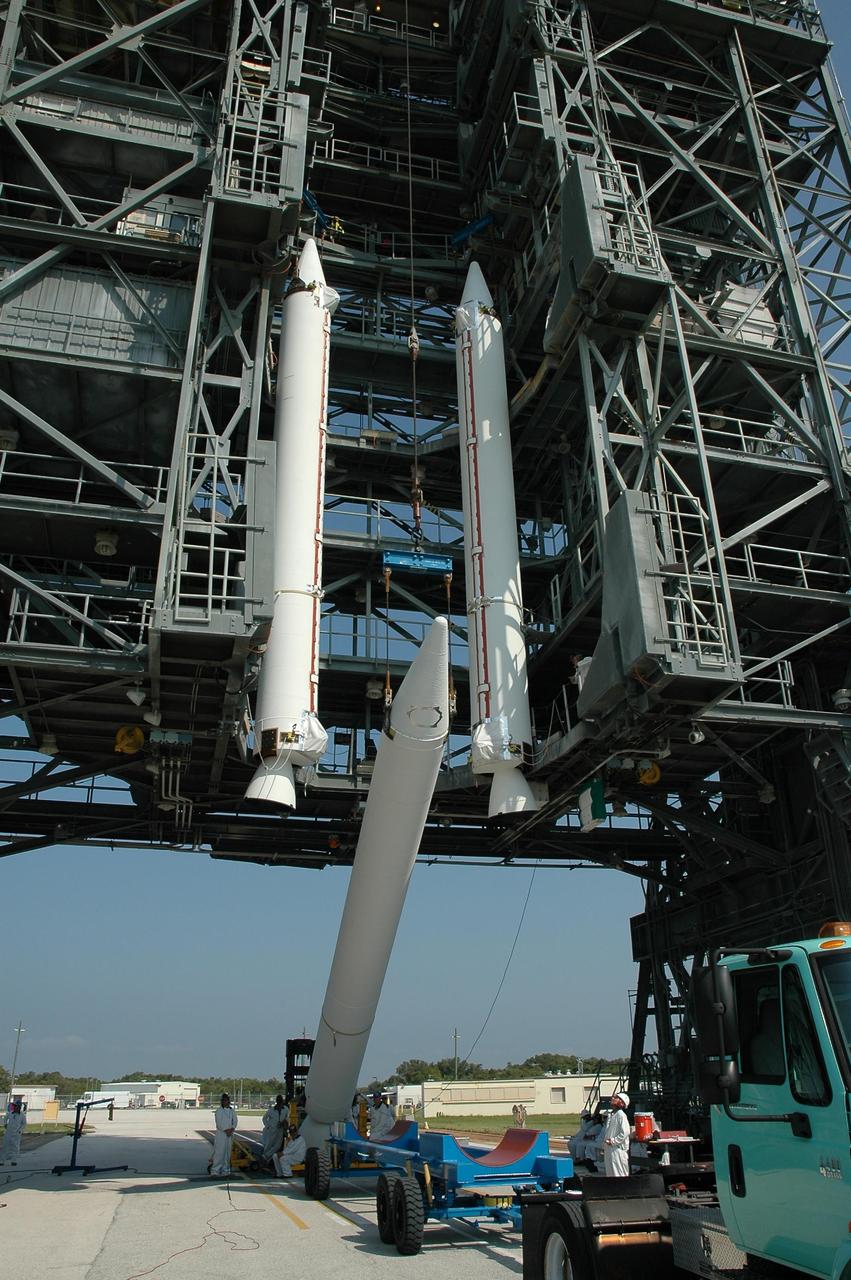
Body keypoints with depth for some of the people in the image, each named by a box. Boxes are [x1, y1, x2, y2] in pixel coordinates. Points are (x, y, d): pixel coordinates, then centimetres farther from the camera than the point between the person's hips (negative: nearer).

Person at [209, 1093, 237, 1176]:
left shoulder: (232, 1111, 12)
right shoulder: (219, 1110, -4)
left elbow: (235, 1121, 7)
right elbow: (219, 1122, -11)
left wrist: (231, 1129, -11)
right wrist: (226, 1130, -16)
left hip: (230, 1134, 5)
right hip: (221, 1133, -5)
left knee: (227, 1152, 8)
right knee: (219, 1152, -8)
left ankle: (225, 1170, 17)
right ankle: (215, 1170, -2)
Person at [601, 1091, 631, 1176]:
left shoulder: (621, 1115, -13)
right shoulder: (610, 1114, 14)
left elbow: (625, 1133, -20)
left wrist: (613, 1141, -17)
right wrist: (604, 1147, 15)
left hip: (618, 1149, -9)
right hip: (608, 1149, 9)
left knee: (619, 1174, -5)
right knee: (611, 1174, 15)